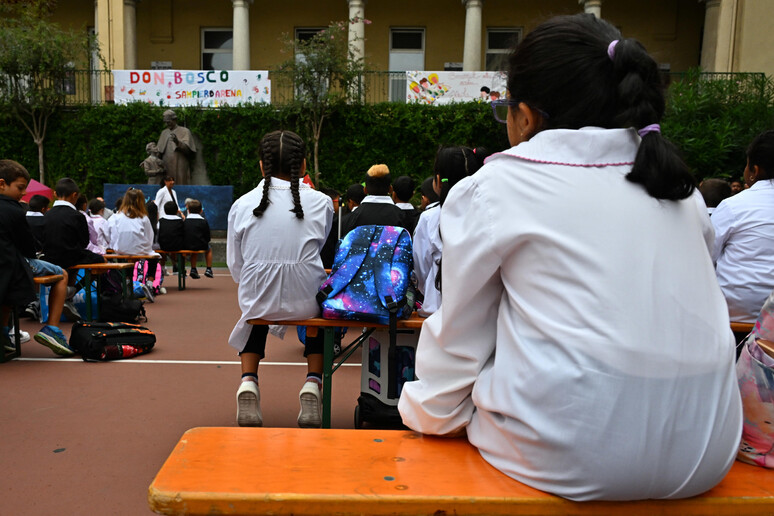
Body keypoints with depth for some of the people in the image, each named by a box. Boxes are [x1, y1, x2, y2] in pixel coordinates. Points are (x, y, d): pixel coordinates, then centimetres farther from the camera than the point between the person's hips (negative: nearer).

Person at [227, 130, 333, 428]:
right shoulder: (321, 202, -4)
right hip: (305, 302, -1)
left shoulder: (242, 205, -2)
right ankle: (313, 381, 17)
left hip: (257, 300, 1)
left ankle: (248, 380, 17)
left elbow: (235, 266, 3)